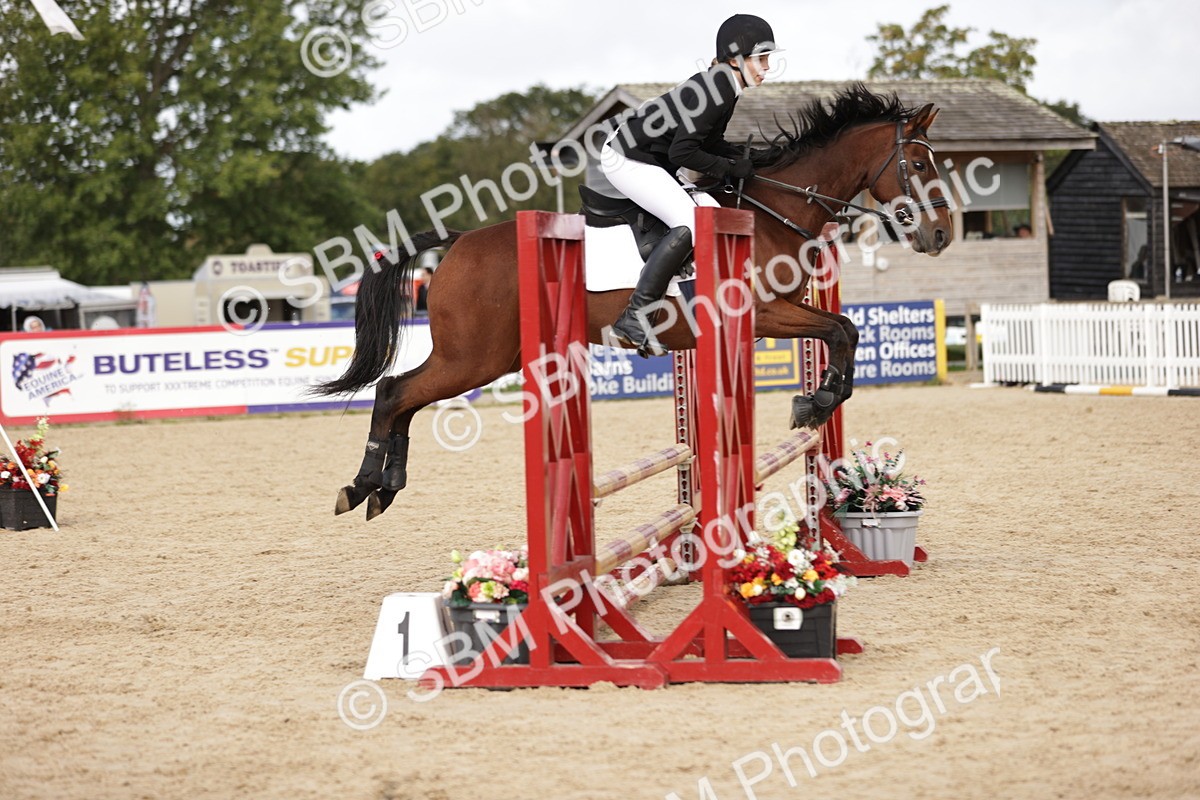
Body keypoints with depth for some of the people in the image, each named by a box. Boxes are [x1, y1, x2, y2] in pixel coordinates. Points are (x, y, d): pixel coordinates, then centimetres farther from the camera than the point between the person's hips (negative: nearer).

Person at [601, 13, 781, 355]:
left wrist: (742, 157, 1)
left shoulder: (722, 84, 8)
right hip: (626, 159, -11)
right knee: (690, 223, -24)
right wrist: (729, 168, -15)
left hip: (652, 157, 11)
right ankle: (634, 317, -26)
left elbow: (707, 140, 17)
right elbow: (682, 151, -24)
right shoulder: (717, 94, -22)